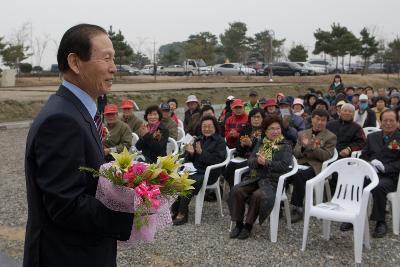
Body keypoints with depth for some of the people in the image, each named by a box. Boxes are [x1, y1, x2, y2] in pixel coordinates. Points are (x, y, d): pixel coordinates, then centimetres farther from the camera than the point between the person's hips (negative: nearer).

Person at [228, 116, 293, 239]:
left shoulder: (285, 146, 7)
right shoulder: (260, 143, 19)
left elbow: (284, 165, -8)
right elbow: (250, 162, 9)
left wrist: (266, 163, -15)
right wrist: (257, 161, -13)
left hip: (273, 180, -4)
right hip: (255, 178, 4)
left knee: (258, 195, -34)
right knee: (237, 190, -23)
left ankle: (248, 226, -17)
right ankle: (238, 224, -12)